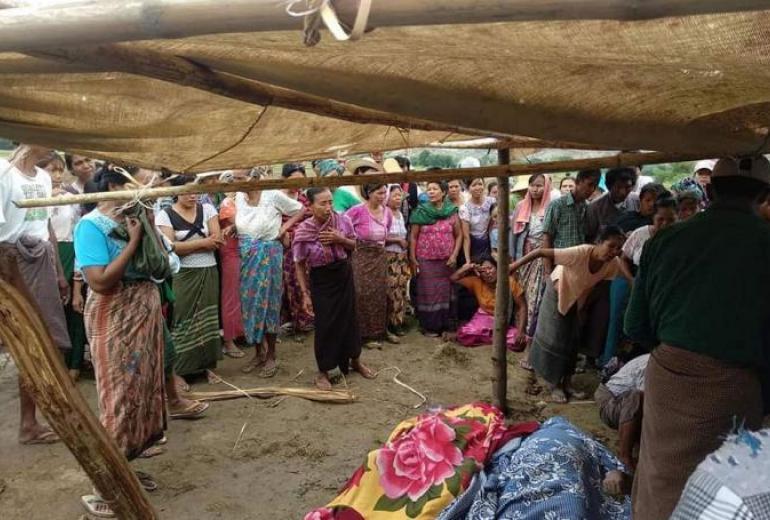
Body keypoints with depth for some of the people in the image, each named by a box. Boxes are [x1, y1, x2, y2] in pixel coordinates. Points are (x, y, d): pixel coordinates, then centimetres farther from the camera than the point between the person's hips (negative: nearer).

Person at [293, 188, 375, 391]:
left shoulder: (343, 221, -10)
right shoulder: (302, 231, -17)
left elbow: (353, 246, 6)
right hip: (320, 280, -3)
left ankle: (355, 360, 36)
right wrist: (305, 291, -10)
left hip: (344, 274, 3)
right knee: (325, 324, 1)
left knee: (349, 317, 14)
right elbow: (299, 264, -8)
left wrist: (340, 239, -15)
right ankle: (323, 371, 18)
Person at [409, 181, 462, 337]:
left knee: (445, 291, 6)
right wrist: (412, 259, -5)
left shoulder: (452, 212, 2)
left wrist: (454, 255, -4)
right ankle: (429, 326, 11)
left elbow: (459, 235, 6)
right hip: (425, 260, -1)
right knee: (428, 292, 2)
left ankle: (445, 325, 16)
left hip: (446, 261, 1)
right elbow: (413, 236, 1)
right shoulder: (420, 212, 0)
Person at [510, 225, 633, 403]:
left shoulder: (613, 262, -26)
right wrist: (514, 266, -43)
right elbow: (540, 252, -42)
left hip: (578, 297, 5)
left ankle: (567, 381, 26)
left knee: (574, 338, 11)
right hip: (559, 292, -5)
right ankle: (553, 383, 15)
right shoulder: (580, 253, -41)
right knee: (554, 338, 0)